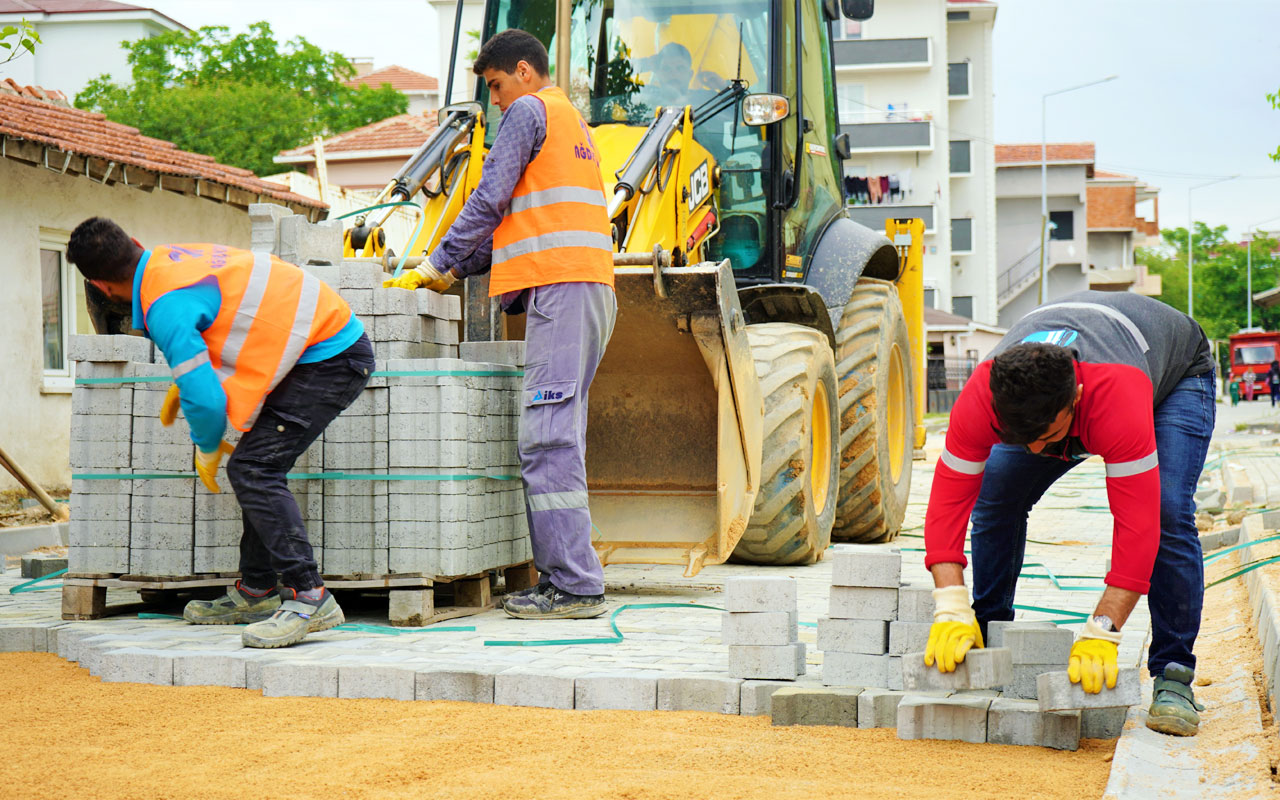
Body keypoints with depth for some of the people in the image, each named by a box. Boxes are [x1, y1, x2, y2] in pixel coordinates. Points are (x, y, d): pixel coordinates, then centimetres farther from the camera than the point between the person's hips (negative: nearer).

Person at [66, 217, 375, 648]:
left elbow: (206, 399, -19)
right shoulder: (174, 255, 10)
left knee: (252, 471, -15)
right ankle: (256, 592, 20)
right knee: (256, 469, 14)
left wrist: (207, 452, 1)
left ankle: (309, 597, -17)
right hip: (342, 342, 10)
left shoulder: (166, 308, -19)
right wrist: (181, 384, 32)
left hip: (332, 359, -10)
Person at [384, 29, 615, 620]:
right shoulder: (572, 120, 29)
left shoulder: (529, 112, 1)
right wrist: (459, 271, 22)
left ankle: (575, 587, -15)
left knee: (547, 439, -13)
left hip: (560, 287, -10)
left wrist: (436, 264, 2)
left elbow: (490, 200, -6)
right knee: (557, 437, 8)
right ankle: (560, 579, 8)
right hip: (591, 289, 10)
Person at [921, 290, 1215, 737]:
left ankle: (1173, 675, -16)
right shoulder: (981, 396, -38)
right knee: (995, 498, -12)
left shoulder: (1117, 394, -48)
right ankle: (988, 642, 6)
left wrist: (1101, 634, -51)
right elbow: (949, 498, -34)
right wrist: (952, 611, -43)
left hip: (1176, 371, -4)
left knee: (1168, 511, -26)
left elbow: (1137, 522, -47)